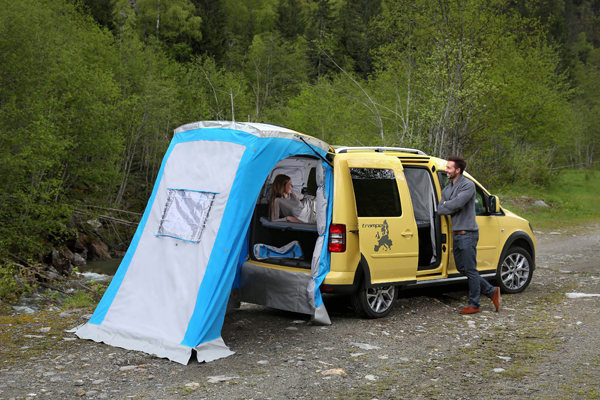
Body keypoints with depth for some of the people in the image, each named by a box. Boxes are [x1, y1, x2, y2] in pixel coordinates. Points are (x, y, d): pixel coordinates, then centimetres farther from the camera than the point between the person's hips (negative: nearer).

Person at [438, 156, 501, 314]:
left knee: (470, 270, -3)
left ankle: (474, 305, 6)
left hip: (467, 234, -9)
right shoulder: (447, 189, 15)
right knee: (462, 269, 13)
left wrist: (446, 204, -5)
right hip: (456, 235, 9)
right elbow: (440, 210, 4)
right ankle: (492, 291, 23)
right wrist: (454, 207, -12)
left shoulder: (468, 185, -10)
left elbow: (457, 203, -24)